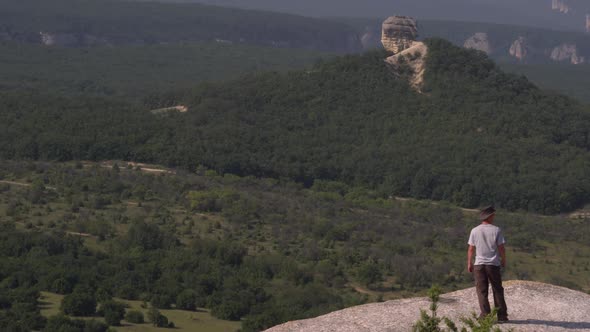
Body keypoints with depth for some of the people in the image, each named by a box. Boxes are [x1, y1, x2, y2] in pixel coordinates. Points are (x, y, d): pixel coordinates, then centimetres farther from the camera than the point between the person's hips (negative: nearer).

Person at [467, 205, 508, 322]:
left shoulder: (475, 231, -1)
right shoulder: (496, 230, -6)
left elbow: (471, 249, 0)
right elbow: (501, 248, -5)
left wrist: (469, 263, 10)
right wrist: (504, 260, 10)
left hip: (479, 264, 1)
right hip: (494, 264, -1)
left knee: (482, 291, 6)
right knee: (498, 290, 10)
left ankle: (485, 314, 1)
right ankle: (502, 315, 12)